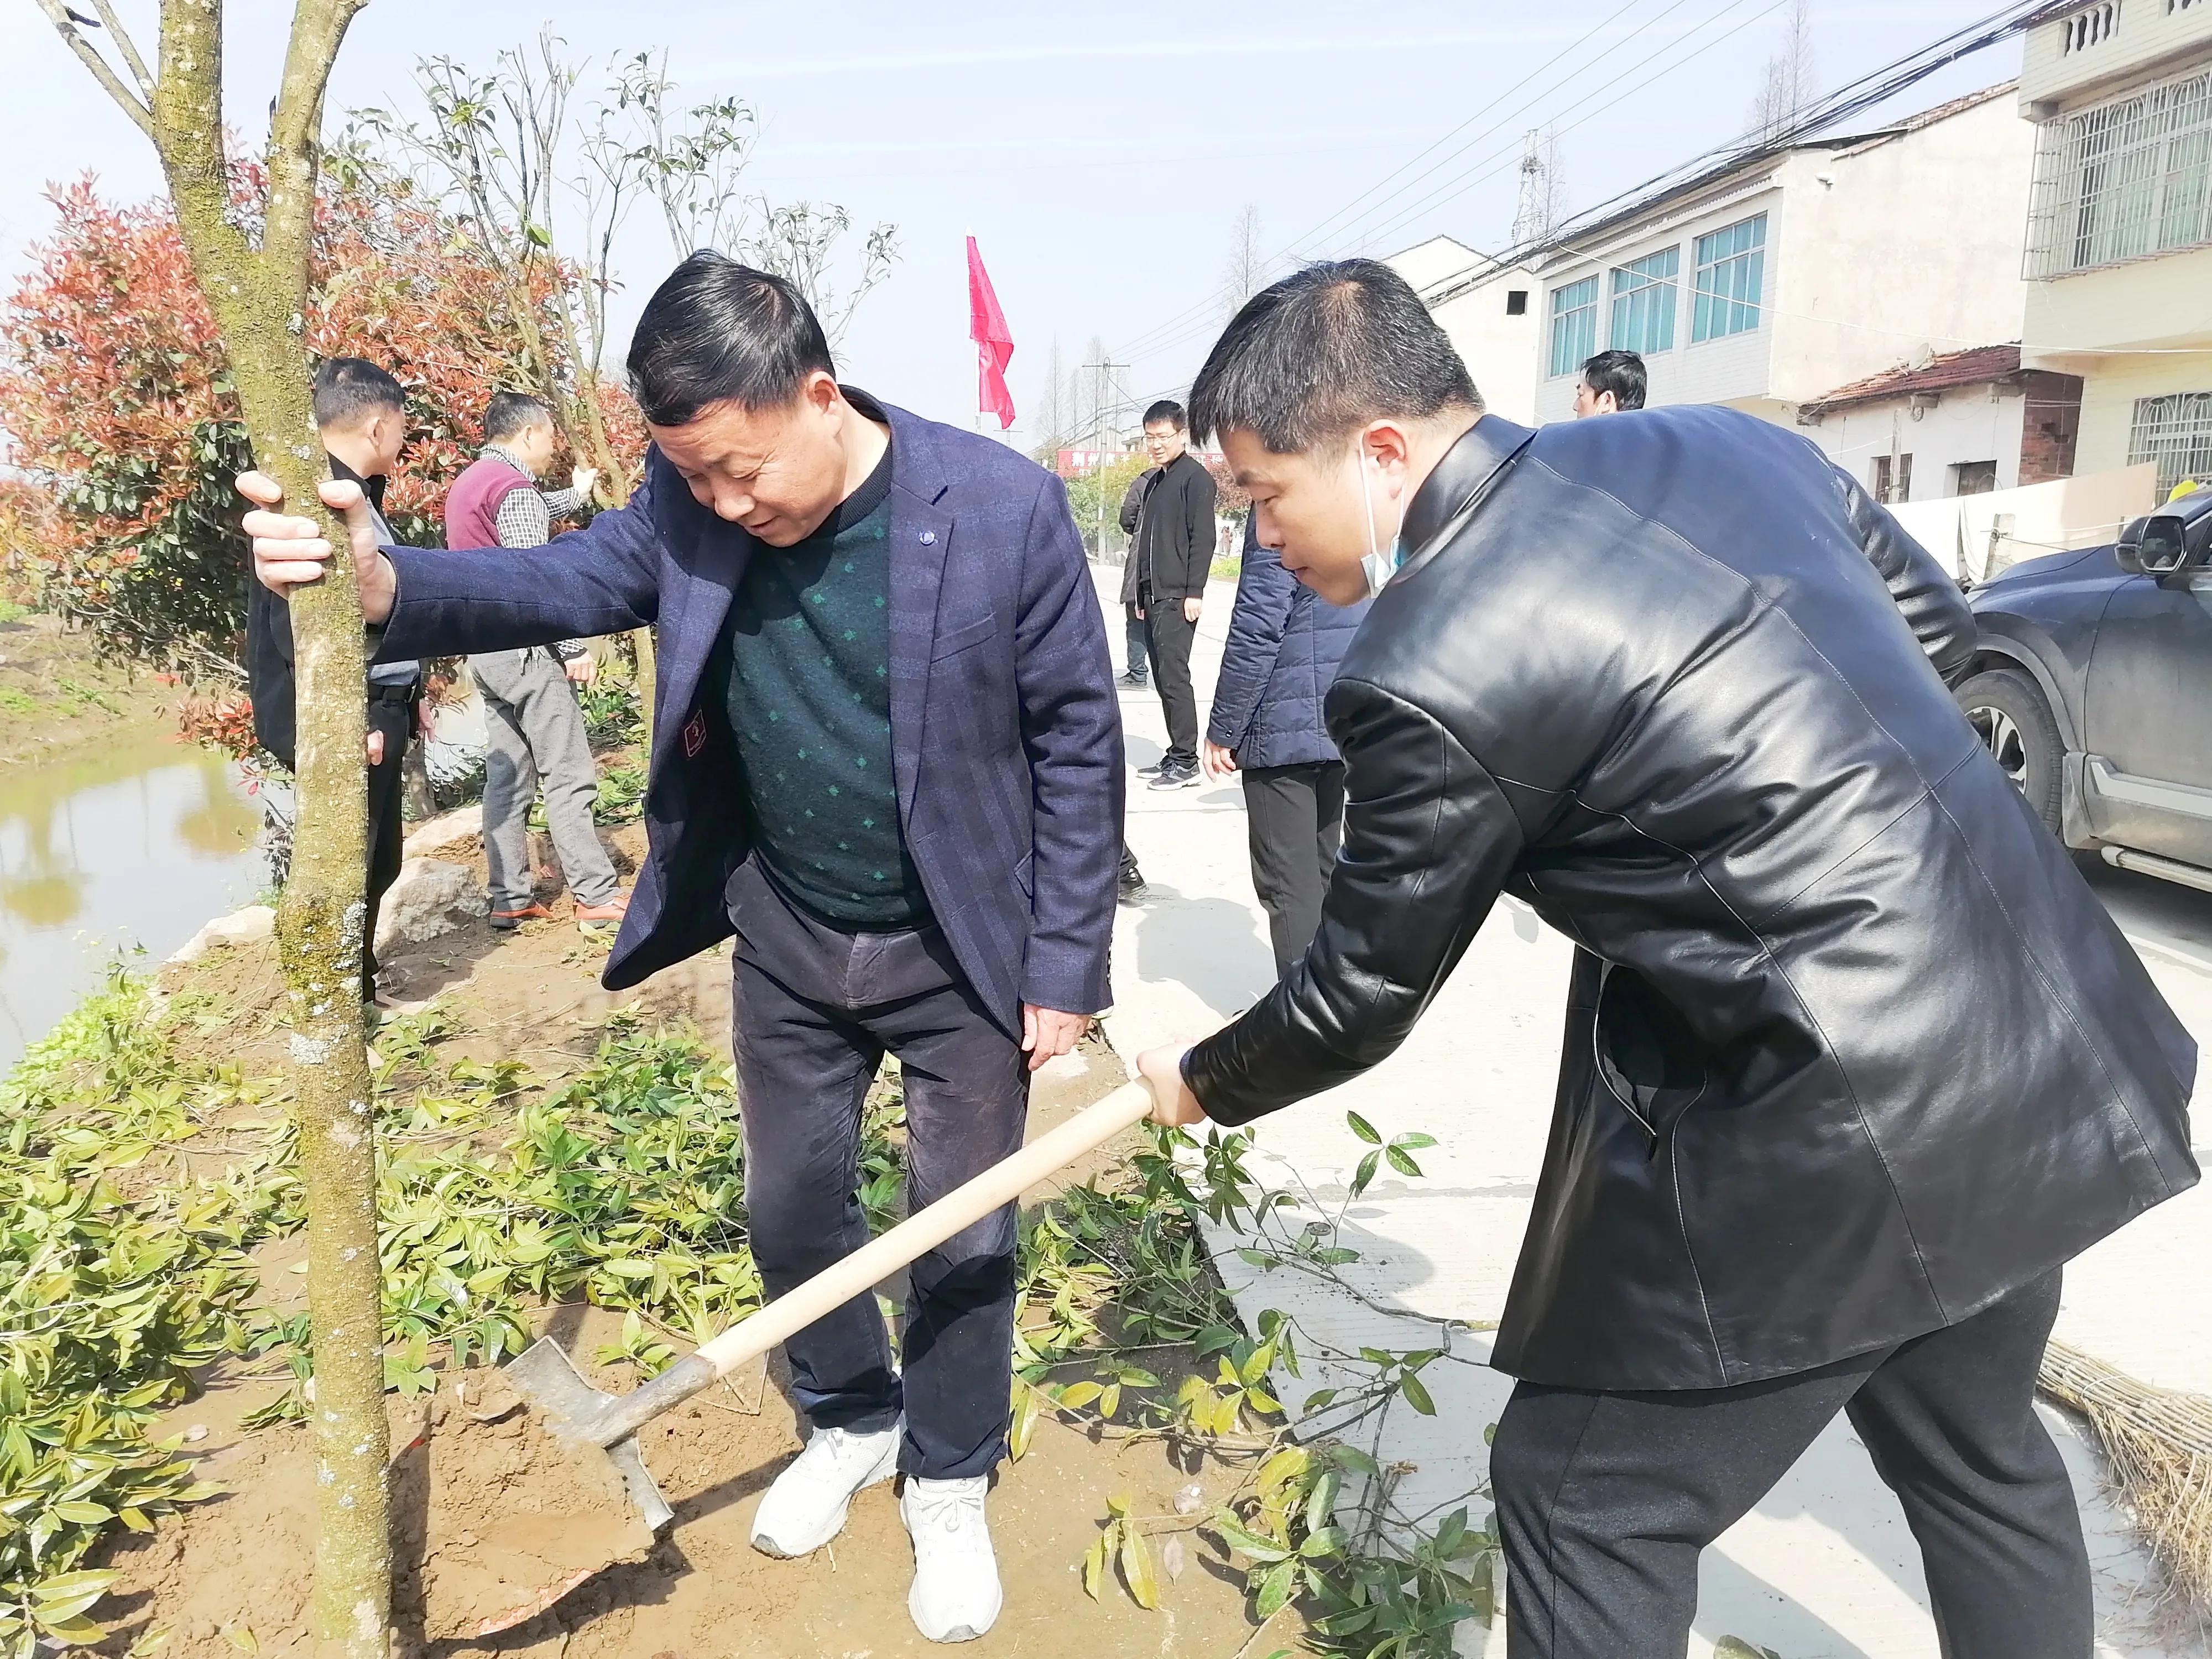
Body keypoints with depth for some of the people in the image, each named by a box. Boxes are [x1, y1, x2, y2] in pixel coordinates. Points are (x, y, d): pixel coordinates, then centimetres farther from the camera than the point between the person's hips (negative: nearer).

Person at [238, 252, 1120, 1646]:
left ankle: (950, 1486, 35)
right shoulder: (692, 503, -8)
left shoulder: (1004, 506, -20)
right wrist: (387, 582, -36)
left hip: (961, 949, -3)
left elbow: (1077, 739, -14)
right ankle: (853, 1421, 45)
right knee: (793, 1207, 17)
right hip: (788, 940, 4)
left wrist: (1066, 966, -12)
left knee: (962, 1232, 9)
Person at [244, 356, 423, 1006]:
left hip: (378, 711, 10)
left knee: (375, 864, 17)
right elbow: (296, 618, -23)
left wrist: (406, 694, 21)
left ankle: (358, 989, 30)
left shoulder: (355, 493, 14)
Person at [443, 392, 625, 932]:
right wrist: (574, 648, -16)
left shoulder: (471, 482, 16)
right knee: (568, 777, -7)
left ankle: (509, 899, 11)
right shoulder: (514, 487, -13)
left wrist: (577, 494, 49)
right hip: (525, 649, -10)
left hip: (486, 649, 10)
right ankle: (597, 897, -6)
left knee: (507, 776, 9)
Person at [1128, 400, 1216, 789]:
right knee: (1164, 677, 10)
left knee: (1174, 675, -11)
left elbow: (1203, 538, -13)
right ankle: (1177, 755, 16)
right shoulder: (1155, 480, 19)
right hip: (1154, 596, 9)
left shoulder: (1195, 477, -6)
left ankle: (1185, 762, -8)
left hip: (1178, 597, -9)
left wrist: (1194, 592, -19)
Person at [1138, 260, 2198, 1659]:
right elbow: (1944, 641, 14)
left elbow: (1359, 999, -6)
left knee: (1585, 1505, 11)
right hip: (2052, 1062, 9)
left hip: (1831, 1141, -8)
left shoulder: (1432, 671, -18)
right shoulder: (1723, 440, 3)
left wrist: (1202, 1086, 13)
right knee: (1979, 1453, 30)